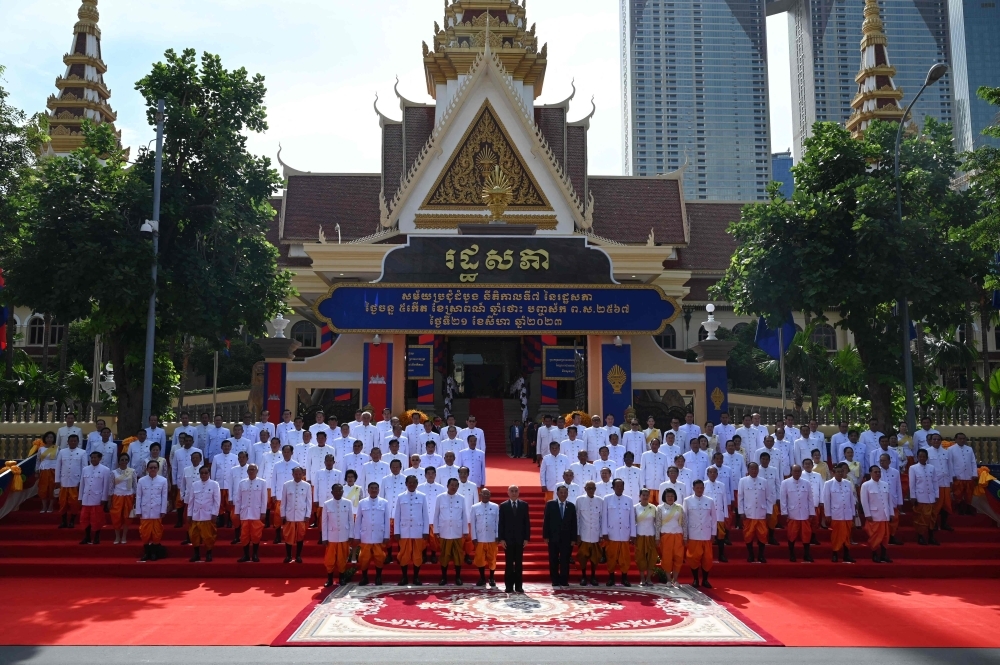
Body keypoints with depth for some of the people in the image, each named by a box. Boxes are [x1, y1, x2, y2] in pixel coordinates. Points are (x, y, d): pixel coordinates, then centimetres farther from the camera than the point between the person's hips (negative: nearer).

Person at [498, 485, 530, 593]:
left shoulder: (524, 505, 6)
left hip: (520, 539, 1)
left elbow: (527, 522, 4)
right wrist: (501, 539, -7)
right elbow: (500, 523, 1)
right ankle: (509, 586, 6)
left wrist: (527, 538, -3)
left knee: (519, 563, 4)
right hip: (508, 539, -1)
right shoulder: (503, 506, 3)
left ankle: (519, 586, 8)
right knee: (509, 563, 2)